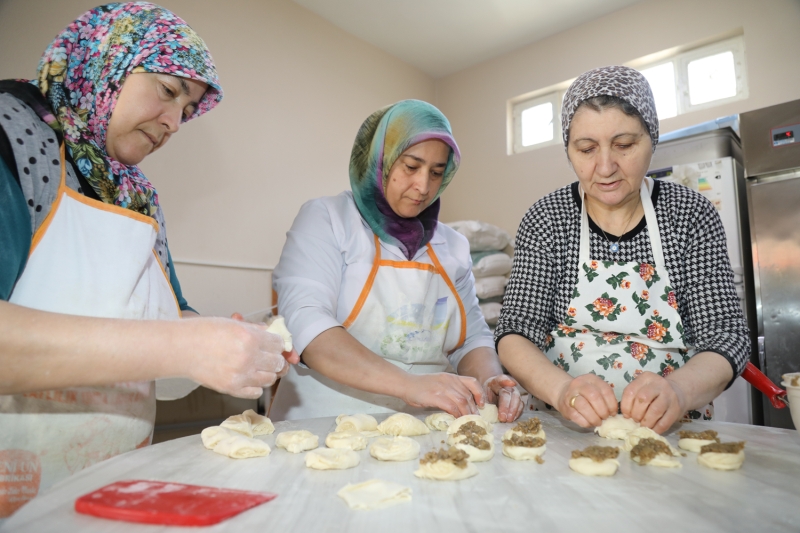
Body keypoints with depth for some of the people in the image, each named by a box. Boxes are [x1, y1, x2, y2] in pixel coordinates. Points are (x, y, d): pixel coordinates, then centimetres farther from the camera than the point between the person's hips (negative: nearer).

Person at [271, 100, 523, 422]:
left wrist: (487, 379, -10)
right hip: (328, 423, -3)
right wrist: (408, 384, -27)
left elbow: (473, 337, 12)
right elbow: (305, 323, -17)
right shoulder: (326, 219, -3)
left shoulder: (453, 246, 11)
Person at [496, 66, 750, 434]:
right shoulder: (546, 219, -5)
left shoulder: (692, 215, -2)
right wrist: (562, 388, -29)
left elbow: (725, 334, -5)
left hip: (669, 430, 1)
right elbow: (516, 332, -9)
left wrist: (678, 389, -26)